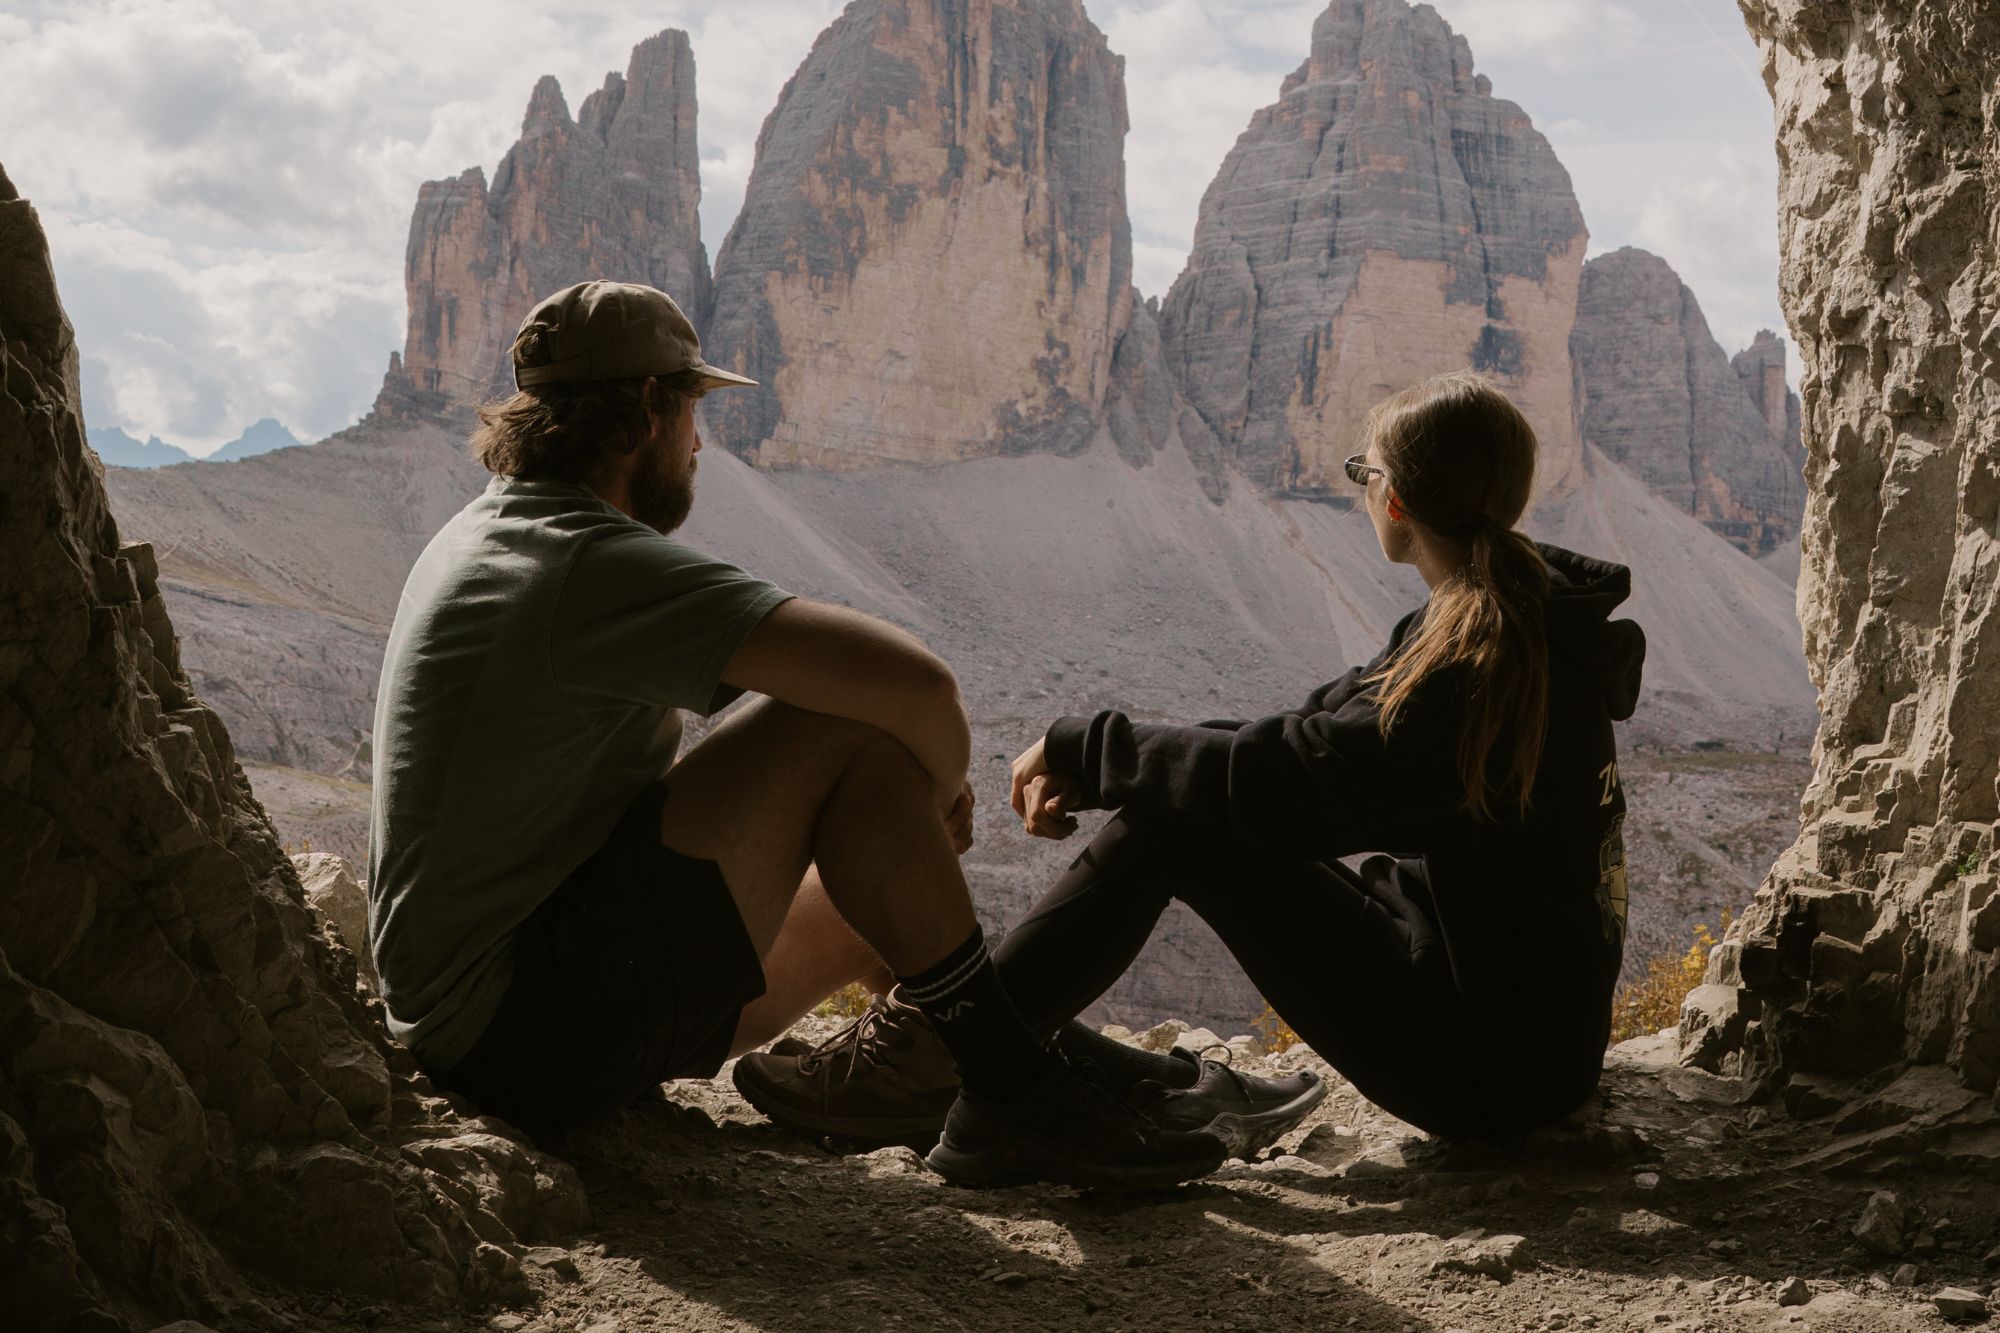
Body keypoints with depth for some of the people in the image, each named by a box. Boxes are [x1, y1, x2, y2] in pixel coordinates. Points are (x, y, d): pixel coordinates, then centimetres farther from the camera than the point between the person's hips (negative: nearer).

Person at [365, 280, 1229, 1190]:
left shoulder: (476, 538, 12)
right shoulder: (599, 568, -21)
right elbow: (914, 684, -30)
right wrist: (939, 791, -5)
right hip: (530, 1031, -11)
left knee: (867, 913, 23)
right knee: (851, 731, -17)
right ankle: (1016, 1099, -9)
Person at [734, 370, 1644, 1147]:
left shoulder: (1490, 660, -23)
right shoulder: (1493, 623, 8)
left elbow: (1281, 780, -27)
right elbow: (1310, 735, 9)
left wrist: (1080, 745, -12)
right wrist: (1089, 777, -1)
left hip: (1496, 1061, -9)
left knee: (1174, 819, -14)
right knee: (1168, 800, 3)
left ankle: (922, 1052, -8)